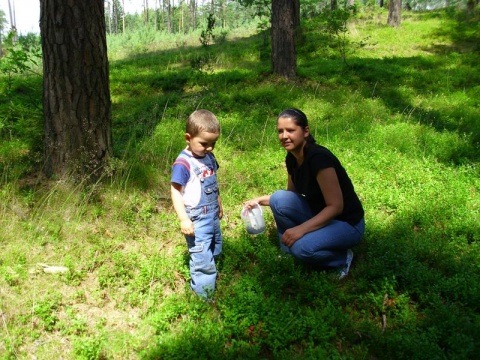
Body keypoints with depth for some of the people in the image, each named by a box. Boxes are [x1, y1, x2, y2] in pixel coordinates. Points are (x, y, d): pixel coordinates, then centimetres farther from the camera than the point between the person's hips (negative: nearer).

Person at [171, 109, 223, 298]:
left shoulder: (209, 157, 4)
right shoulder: (183, 163, -22)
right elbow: (175, 191, -20)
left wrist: (219, 204, 26)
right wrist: (183, 219, -24)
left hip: (212, 216, 9)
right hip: (197, 220, -9)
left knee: (215, 250, 23)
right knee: (202, 259, -3)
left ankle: (212, 275, 43)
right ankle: (204, 295, 10)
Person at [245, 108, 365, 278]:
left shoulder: (319, 158, -27)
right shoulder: (292, 158, -3)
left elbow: (336, 206, -27)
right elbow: (291, 195, 12)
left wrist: (301, 229, -33)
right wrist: (261, 200, -1)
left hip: (347, 223, -7)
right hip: (319, 216, 7)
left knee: (302, 247, -32)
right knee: (280, 198, -15)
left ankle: (342, 258, -2)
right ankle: (289, 247, 3)